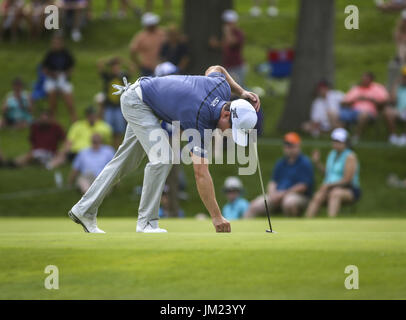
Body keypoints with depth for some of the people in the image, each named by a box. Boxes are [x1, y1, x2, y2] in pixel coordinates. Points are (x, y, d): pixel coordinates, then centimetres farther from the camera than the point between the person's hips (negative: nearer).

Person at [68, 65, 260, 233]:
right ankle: (147, 222, -14)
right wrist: (216, 217, -31)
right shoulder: (200, 122, -34)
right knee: (162, 158, -21)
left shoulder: (222, 86, -17)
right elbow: (201, 173, -32)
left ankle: (84, 210, 17)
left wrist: (241, 91, -2)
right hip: (137, 102, -9)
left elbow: (215, 69, 11)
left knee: (126, 160, 12)